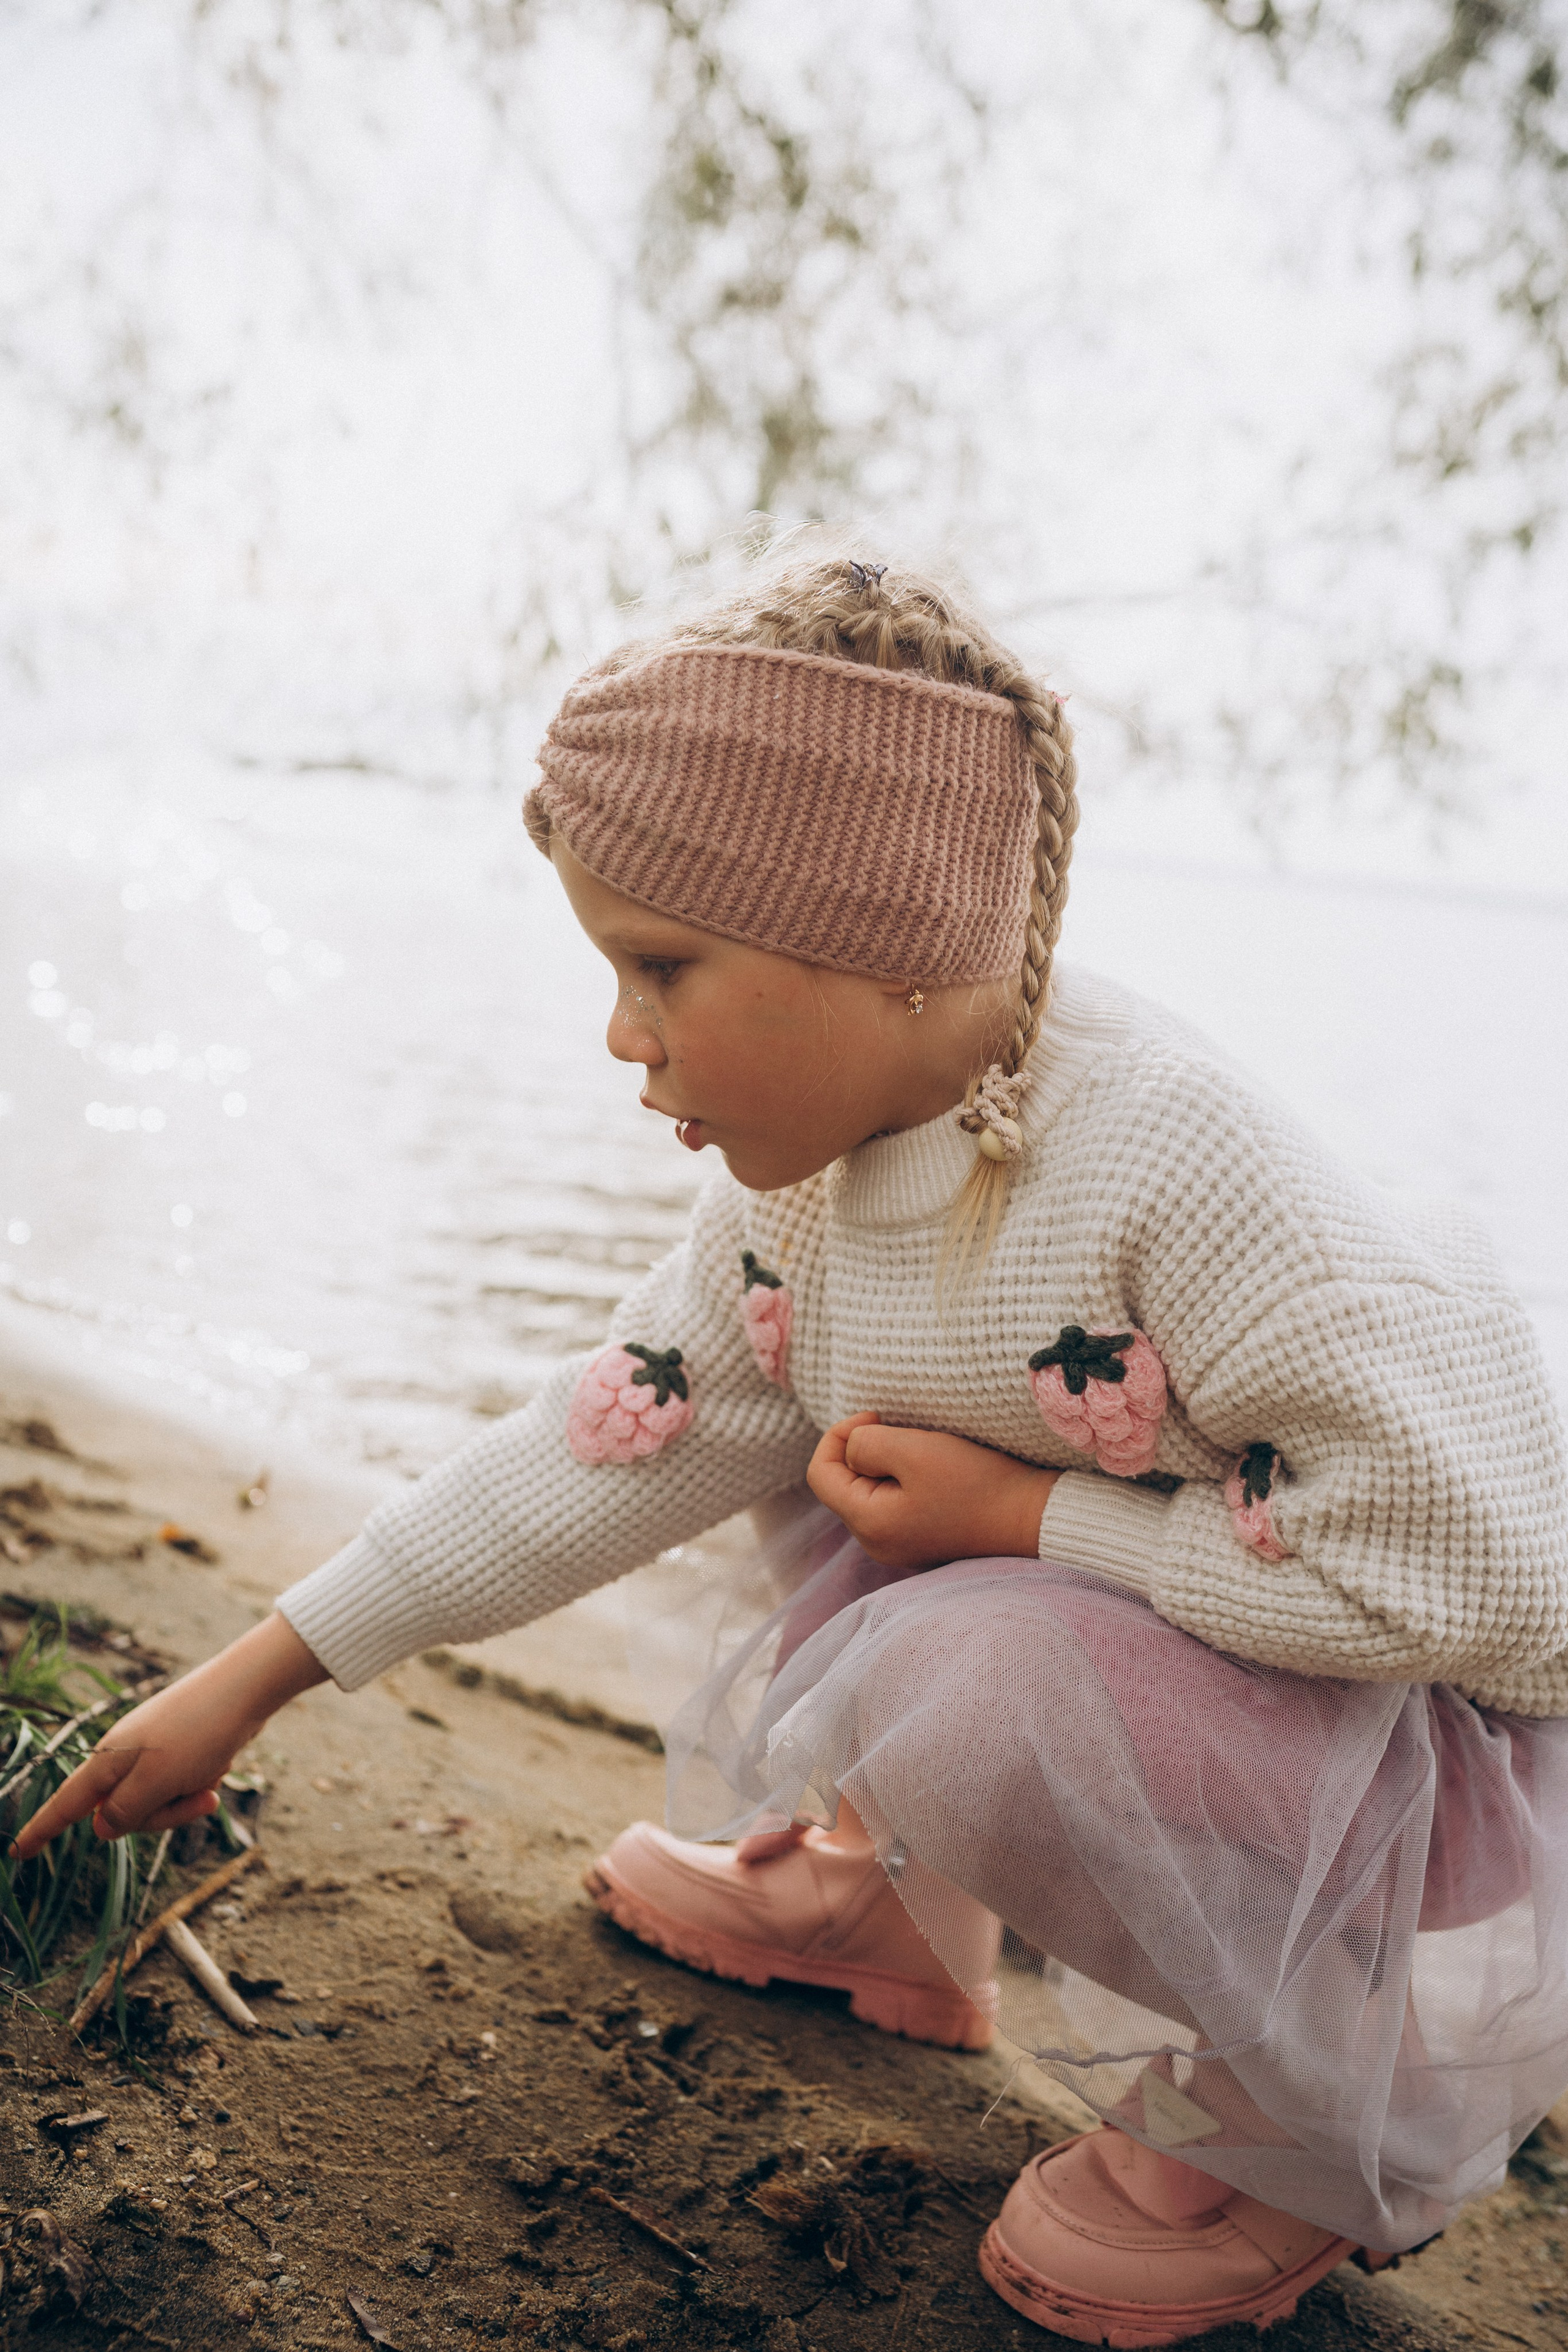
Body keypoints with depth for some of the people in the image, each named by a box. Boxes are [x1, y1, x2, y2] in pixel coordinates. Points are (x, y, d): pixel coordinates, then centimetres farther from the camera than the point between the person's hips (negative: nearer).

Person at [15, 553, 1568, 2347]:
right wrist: (251, 1676, 5)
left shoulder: (1168, 1159, -32)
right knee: (802, 1408, 4)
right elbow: (610, 1443, 2)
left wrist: (1015, 1511, -25)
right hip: (1144, 1669, 7)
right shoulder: (796, 1183, -7)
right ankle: (893, 1909, 18)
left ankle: (1298, 2146, -4)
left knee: (960, 1696, -33)